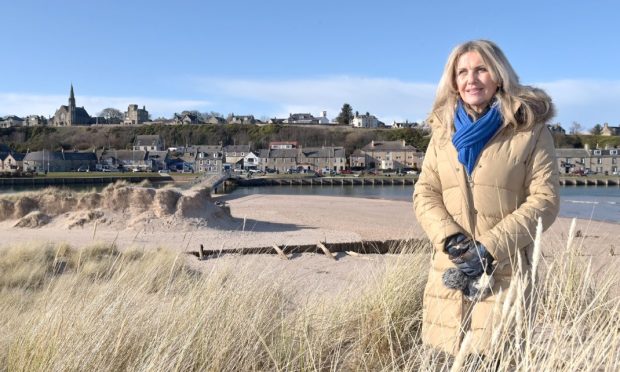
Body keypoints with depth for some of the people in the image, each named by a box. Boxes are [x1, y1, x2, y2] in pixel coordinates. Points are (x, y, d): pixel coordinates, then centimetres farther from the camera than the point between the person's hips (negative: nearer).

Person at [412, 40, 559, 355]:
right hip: (450, 273, 4)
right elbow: (424, 194, 8)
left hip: (505, 275, -3)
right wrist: (451, 238, -10)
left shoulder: (530, 130, 0)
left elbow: (544, 200, -5)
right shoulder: (443, 131, 12)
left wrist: (491, 247, -15)